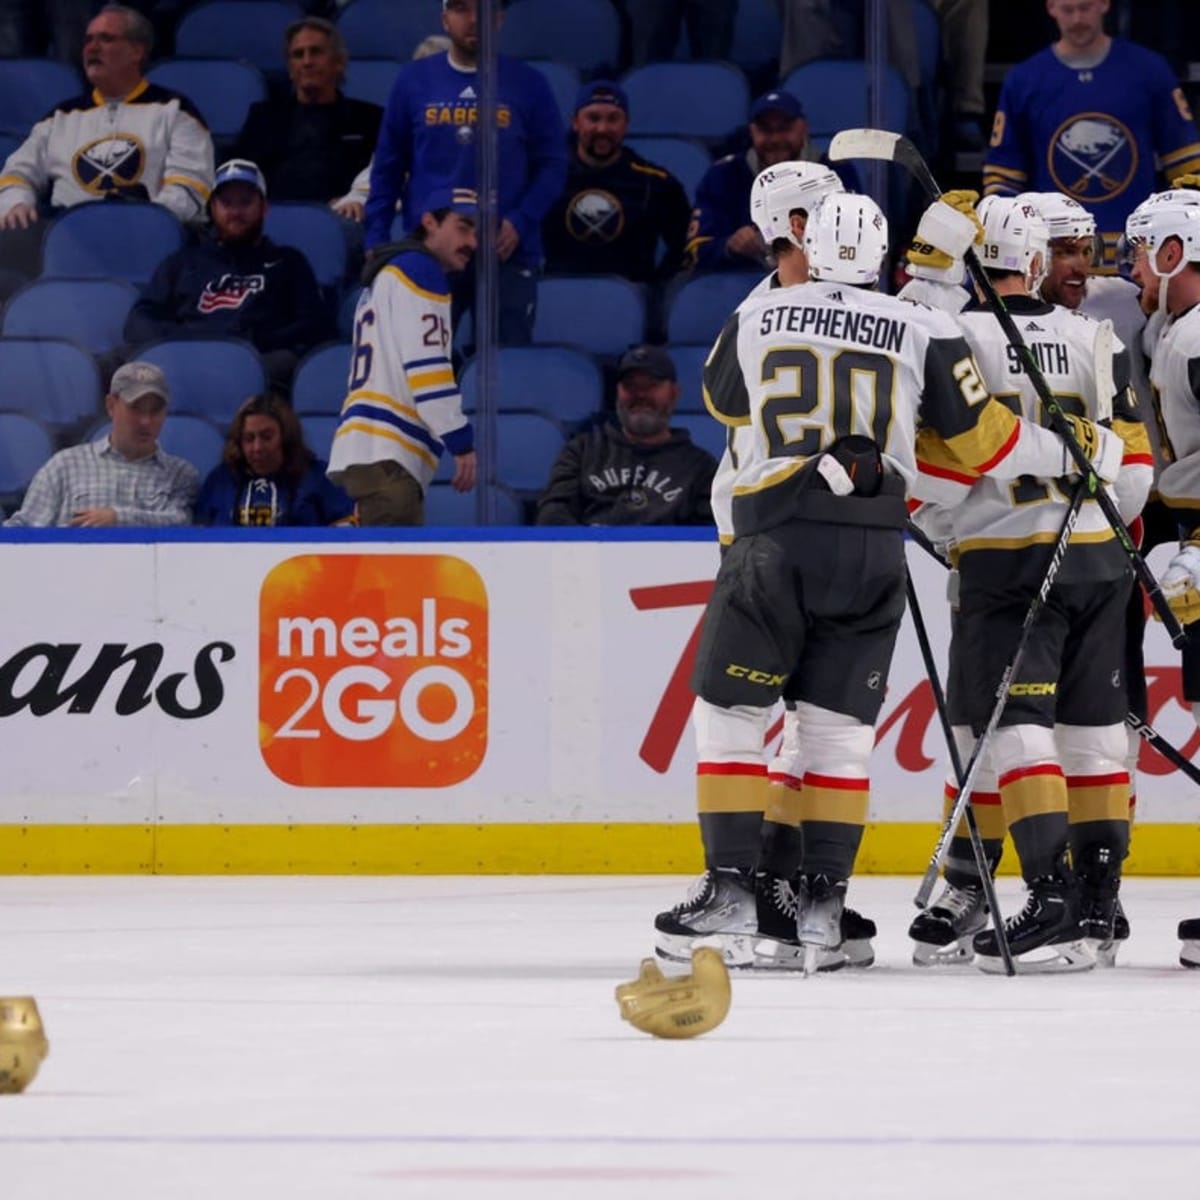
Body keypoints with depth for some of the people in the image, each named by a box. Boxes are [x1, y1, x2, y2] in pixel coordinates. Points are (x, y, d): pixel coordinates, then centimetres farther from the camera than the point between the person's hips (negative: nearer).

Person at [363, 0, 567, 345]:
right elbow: (388, 167, 11)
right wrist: (376, 240, 4)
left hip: (507, 253, -1)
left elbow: (552, 164, 5)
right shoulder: (414, 80, 7)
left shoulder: (528, 84, 4)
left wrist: (520, 223, -10)